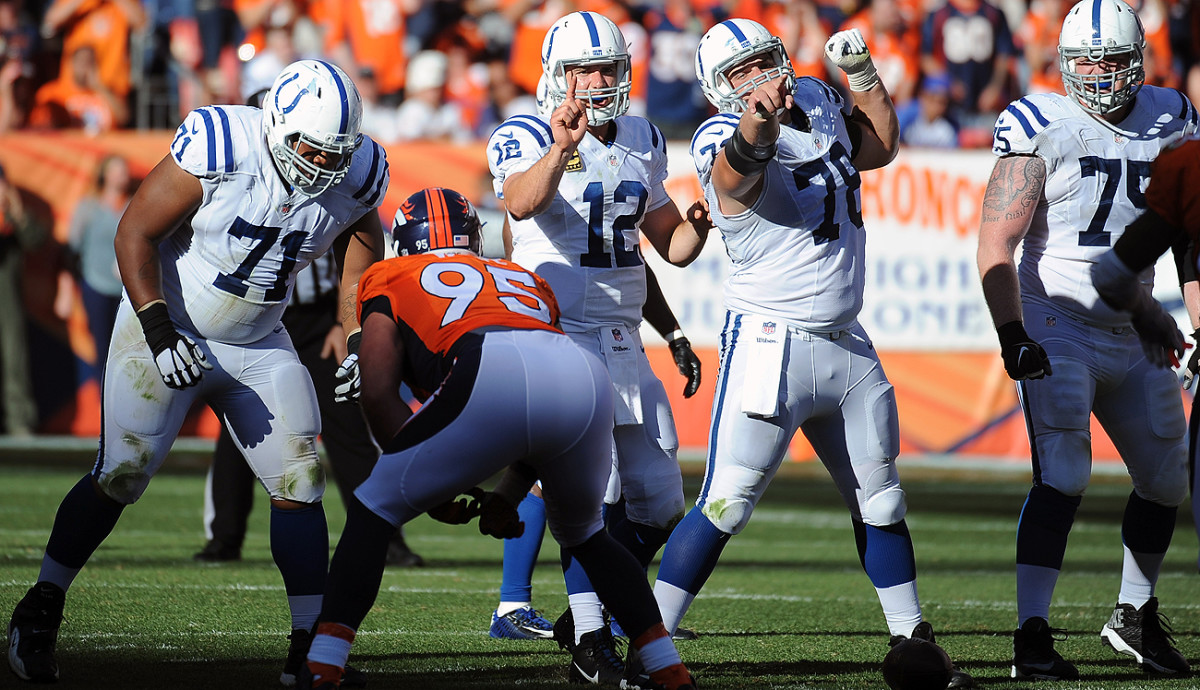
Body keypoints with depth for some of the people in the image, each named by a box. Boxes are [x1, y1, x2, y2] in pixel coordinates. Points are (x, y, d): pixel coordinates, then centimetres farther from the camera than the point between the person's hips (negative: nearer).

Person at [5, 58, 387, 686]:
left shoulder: (356, 178, -10)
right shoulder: (218, 149, -26)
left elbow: (360, 269, 9)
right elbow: (135, 234, -18)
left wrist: (361, 347, -4)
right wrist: (160, 333, -24)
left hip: (259, 346, 5)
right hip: (166, 325, -5)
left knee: (298, 485, -5)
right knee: (122, 474, -10)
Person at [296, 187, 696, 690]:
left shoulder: (391, 280, 29)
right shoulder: (521, 278, 41)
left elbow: (378, 392, 17)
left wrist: (431, 489, 24)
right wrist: (508, 496, 36)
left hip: (493, 377, -4)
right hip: (588, 379, 4)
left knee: (376, 509, 14)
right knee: (582, 531, 32)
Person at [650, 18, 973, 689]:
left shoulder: (817, 101, 6)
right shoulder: (725, 142, -17)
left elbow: (880, 146, 24)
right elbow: (741, 162, -43)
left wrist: (863, 73, 8)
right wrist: (757, 118, -65)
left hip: (848, 347, 7)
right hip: (771, 346, -7)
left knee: (880, 503, 18)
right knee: (726, 506, -14)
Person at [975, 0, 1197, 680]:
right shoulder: (1043, 129, -10)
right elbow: (996, 244, -14)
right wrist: (1013, 335, -25)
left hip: (1135, 336, 6)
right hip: (1058, 326, -6)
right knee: (1063, 476, -20)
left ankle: (1135, 615, 35)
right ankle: (1033, 635, -20)